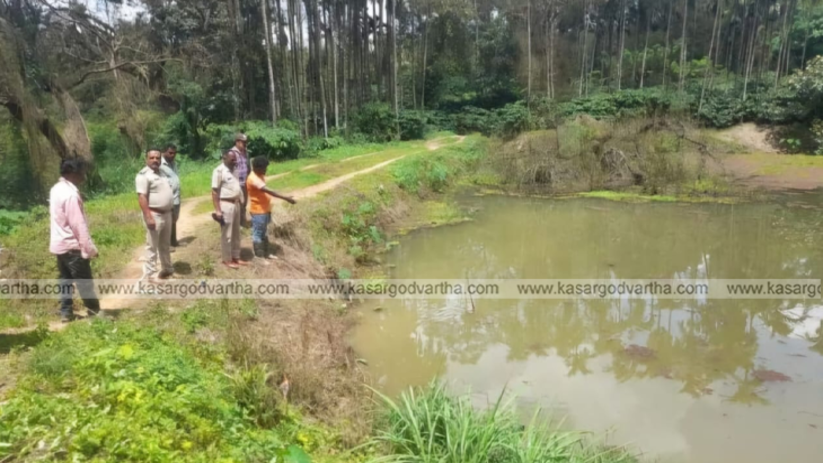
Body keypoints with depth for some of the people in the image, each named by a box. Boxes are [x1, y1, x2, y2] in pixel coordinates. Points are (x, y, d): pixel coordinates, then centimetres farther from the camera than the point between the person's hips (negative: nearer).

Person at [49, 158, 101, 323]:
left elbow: (55, 218, 15)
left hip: (58, 243, 9)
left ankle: (66, 312, 20)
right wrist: (90, 248, -20)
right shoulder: (71, 193, -22)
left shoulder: (56, 189, 7)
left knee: (65, 279, 15)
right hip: (72, 245, -9)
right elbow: (78, 224, -23)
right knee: (85, 282, 1)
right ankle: (95, 312, 10)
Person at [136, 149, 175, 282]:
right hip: (154, 215, -8)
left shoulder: (162, 173, 13)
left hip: (166, 214, 8)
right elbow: (142, 197, -21)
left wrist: (170, 211, 20)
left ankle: (167, 269, 33)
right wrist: (148, 217, -27)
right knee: (153, 246, -3)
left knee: (165, 245, 20)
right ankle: (150, 274, 3)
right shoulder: (144, 175, -14)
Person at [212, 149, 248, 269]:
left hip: (236, 204, 8)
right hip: (226, 205, -8)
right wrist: (217, 210, -18)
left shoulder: (233, 170, 10)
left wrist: (241, 204, 17)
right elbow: (214, 192, -16)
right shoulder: (219, 171, -14)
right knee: (227, 235, 0)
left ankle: (236, 257, 25)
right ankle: (227, 260, 10)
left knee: (236, 233, 15)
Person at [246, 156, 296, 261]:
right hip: (258, 211, -10)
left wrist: (268, 209, 19)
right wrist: (285, 198, -37)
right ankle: (259, 257, 12)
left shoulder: (260, 175, 6)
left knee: (264, 232, 19)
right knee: (257, 234, 2)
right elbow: (268, 191, -34)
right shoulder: (254, 179, -25)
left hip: (265, 209, 10)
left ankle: (266, 254, 31)